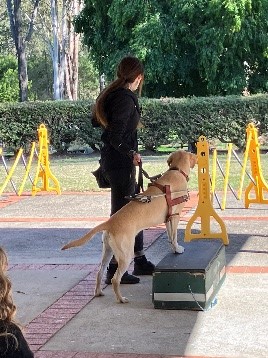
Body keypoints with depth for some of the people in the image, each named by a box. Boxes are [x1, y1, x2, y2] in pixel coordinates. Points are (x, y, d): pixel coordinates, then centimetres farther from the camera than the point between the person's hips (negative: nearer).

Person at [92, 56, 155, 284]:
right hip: (120, 161, -10)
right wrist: (131, 153, -24)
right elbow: (116, 138, -24)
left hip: (112, 159, 10)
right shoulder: (126, 99, -19)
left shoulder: (111, 94, 9)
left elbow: (95, 121, 19)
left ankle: (140, 261, 30)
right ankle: (114, 270, 3)